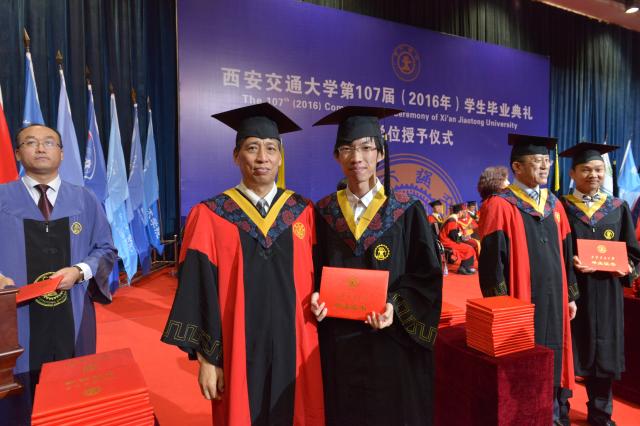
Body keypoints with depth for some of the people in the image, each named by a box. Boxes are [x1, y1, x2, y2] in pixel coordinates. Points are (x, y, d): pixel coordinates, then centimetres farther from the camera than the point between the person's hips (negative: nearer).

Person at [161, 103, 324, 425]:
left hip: (295, 350, 2)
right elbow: (199, 291, -6)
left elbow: (317, 279, 6)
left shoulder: (303, 213, 1)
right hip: (238, 353, -1)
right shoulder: (209, 217, -6)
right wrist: (206, 357, -5)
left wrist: (320, 305, -7)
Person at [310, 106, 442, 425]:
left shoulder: (407, 211, -5)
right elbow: (314, 273, 6)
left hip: (392, 342, -1)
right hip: (338, 343, 2)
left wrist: (395, 306, -20)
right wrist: (316, 297, -13)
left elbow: (427, 276, -5)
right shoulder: (324, 213, 1)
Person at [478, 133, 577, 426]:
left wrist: (570, 294, 12)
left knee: (553, 357, 17)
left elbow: (566, 255, 14)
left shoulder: (554, 205, 10)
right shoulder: (501, 206, -11)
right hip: (521, 301, -6)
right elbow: (491, 261, -14)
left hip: (554, 299, 6)